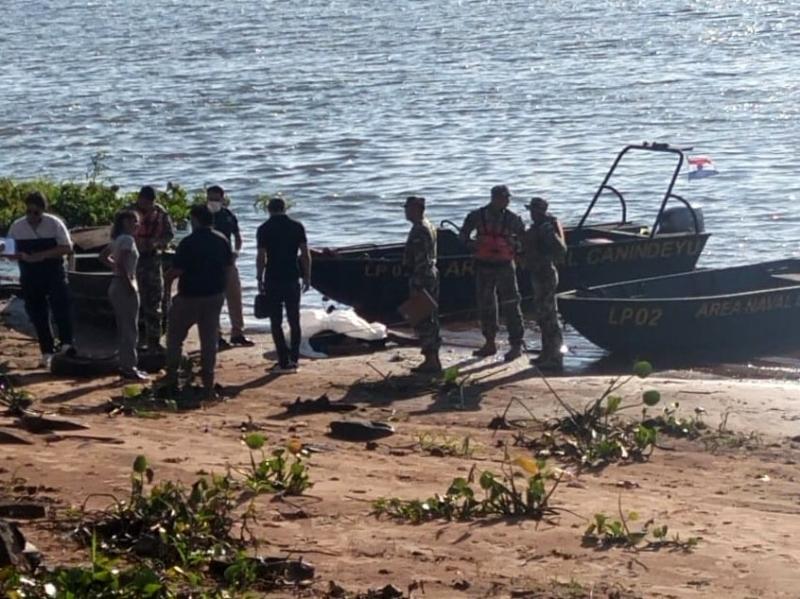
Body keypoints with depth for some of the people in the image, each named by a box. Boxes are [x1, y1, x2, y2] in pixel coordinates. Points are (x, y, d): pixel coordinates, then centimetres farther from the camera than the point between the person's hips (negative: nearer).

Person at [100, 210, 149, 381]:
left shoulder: (118, 239, 12)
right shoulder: (128, 240, -17)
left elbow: (103, 256, 22)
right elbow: (121, 264, -26)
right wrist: (130, 285, -20)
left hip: (117, 285, 10)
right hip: (125, 287, -10)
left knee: (124, 328, 14)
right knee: (130, 329, -3)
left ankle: (125, 365, 20)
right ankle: (130, 368, 0)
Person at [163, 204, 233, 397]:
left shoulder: (188, 242, -18)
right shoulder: (222, 241, 2)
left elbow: (177, 270, -19)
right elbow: (228, 265, 11)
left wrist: (167, 281, 0)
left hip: (190, 295, -5)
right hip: (215, 295, 5)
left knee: (175, 335, 13)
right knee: (210, 339, 9)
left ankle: (171, 375, 12)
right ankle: (208, 382, 7)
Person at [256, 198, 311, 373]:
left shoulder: (264, 229, -4)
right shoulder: (297, 227, 3)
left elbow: (261, 257, -7)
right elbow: (305, 254, 0)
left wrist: (260, 279, 1)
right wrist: (307, 277, 7)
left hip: (273, 280, -2)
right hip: (292, 279, 2)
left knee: (276, 322, 2)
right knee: (294, 320, 12)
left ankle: (284, 362, -2)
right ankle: (294, 359, 11)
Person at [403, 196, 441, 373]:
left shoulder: (419, 230, -17)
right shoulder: (429, 227, 16)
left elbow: (420, 260, -23)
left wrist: (417, 285, -23)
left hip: (421, 278, -11)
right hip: (432, 275, 11)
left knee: (423, 321, -7)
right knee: (431, 320, 13)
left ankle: (431, 360, -7)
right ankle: (433, 360, 18)